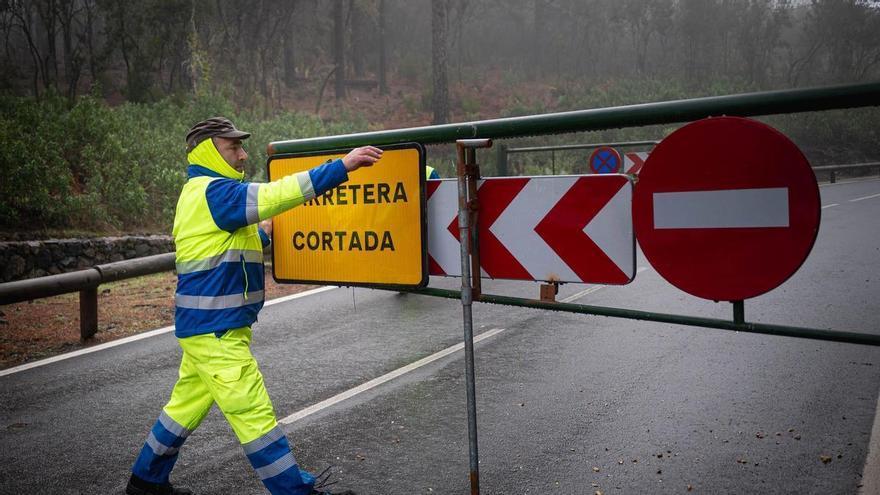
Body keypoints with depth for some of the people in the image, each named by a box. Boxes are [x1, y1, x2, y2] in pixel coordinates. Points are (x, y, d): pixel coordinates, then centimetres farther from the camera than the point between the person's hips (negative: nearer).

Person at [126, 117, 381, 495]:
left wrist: (263, 233, 18)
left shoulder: (202, 194, 16)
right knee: (255, 415, -3)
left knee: (187, 405, 21)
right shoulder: (213, 191, -16)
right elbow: (278, 194, -29)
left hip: (206, 326, 10)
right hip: (216, 329, -10)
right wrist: (342, 166, -30)